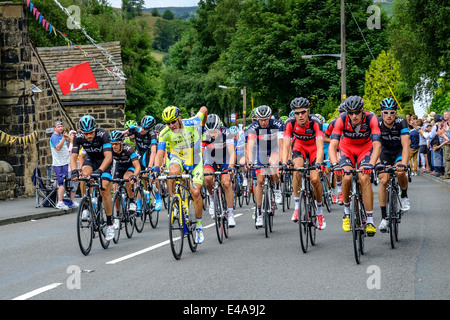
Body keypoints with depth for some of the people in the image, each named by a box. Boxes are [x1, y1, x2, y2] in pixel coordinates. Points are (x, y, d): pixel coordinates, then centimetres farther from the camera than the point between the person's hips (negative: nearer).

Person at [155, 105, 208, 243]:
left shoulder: (192, 123, -20)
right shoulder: (165, 133, -18)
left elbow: (204, 109, -2)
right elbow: (160, 153, -26)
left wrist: (202, 126, 17)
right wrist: (156, 167, -45)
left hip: (194, 160, 0)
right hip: (177, 158, 0)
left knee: (196, 192, -12)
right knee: (173, 171, -38)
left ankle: (199, 226, 4)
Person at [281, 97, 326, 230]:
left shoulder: (315, 123, -33)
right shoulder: (290, 124, -27)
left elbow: (320, 146, -41)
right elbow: (286, 145, -31)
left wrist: (317, 164, -56)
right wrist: (284, 163, -47)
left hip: (313, 147, -1)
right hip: (299, 146, 1)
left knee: (315, 179, -16)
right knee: (297, 169, -29)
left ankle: (320, 211, 7)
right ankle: (297, 206, -18)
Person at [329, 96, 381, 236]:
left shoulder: (371, 119, -30)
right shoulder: (341, 120, -29)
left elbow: (377, 145, -36)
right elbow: (333, 145, -34)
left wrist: (371, 164, -52)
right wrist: (335, 164, -51)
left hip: (365, 148, -1)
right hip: (347, 148, 1)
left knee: (364, 178, -22)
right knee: (347, 178, -22)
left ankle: (370, 221, -18)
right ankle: (346, 211, 5)